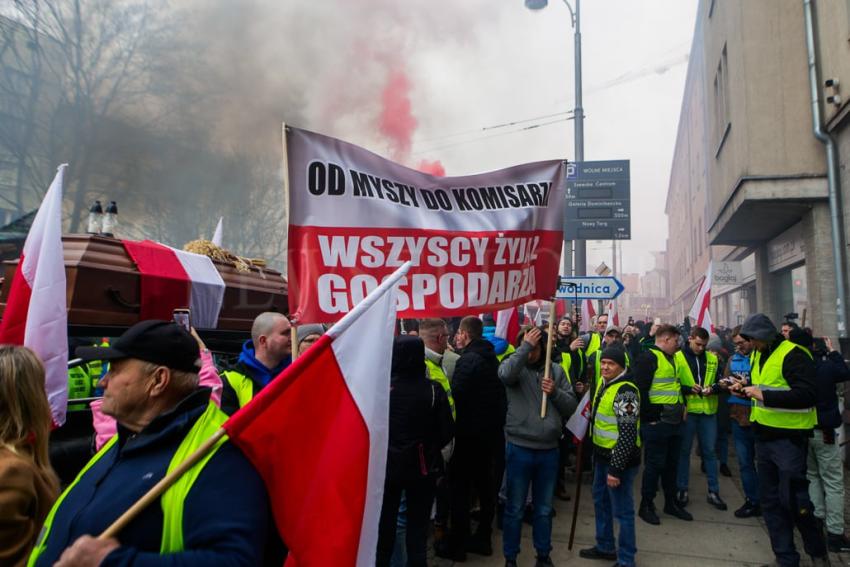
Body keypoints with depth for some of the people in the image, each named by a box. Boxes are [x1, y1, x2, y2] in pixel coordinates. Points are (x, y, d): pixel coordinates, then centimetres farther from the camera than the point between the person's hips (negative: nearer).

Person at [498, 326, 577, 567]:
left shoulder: (556, 370, 4)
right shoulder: (515, 366, -6)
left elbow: (572, 406, 4)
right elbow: (505, 374, -31)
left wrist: (555, 392, -14)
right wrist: (525, 346, -24)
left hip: (548, 449, 3)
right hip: (519, 448, -3)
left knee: (544, 509, 19)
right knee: (515, 509, 10)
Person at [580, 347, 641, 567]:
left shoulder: (625, 391, -21)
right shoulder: (605, 384, 7)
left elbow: (628, 435, -24)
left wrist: (616, 468, -23)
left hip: (619, 458, -9)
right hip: (602, 455, 9)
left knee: (622, 511, 3)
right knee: (601, 501, 21)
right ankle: (605, 547, 38)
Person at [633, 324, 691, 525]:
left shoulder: (670, 359, 18)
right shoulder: (648, 358, -13)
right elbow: (641, 391, -20)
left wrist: (682, 405, 16)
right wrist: (651, 416, -18)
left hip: (674, 422, 9)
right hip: (657, 423, -9)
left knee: (671, 463, 17)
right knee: (655, 464, -1)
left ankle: (671, 502, 30)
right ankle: (646, 505, 12)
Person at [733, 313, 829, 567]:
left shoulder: (793, 354, -17)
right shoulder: (758, 355, 10)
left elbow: (808, 394, -26)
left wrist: (764, 395, -27)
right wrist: (745, 389, 4)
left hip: (789, 438, -8)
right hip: (764, 435, 8)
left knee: (794, 500, -3)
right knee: (770, 500, 13)